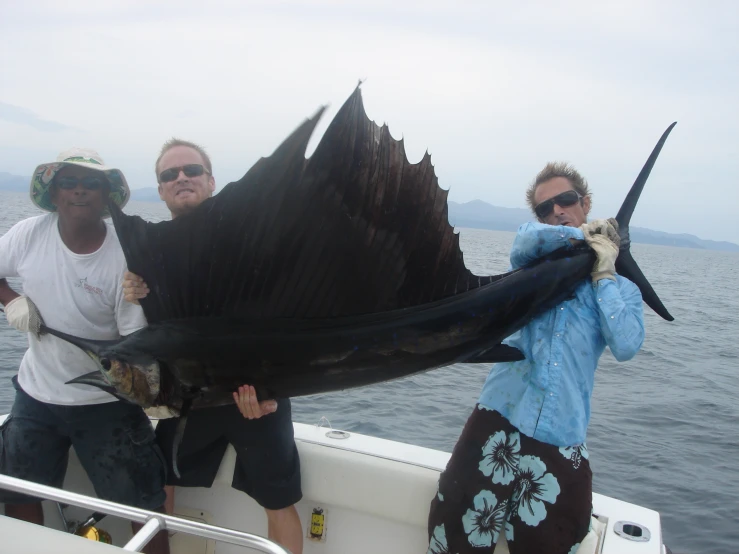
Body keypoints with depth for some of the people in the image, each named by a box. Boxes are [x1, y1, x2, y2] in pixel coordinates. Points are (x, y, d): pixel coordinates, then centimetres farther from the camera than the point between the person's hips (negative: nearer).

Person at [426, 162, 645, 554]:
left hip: (562, 442, 1)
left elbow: (626, 346, -9)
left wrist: (603, 275, -4)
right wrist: (581, 234, -2)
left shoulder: (621, 289, 11)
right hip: (498, 422, 0)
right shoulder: (534, 262, 11)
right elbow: (526, 240, -14)